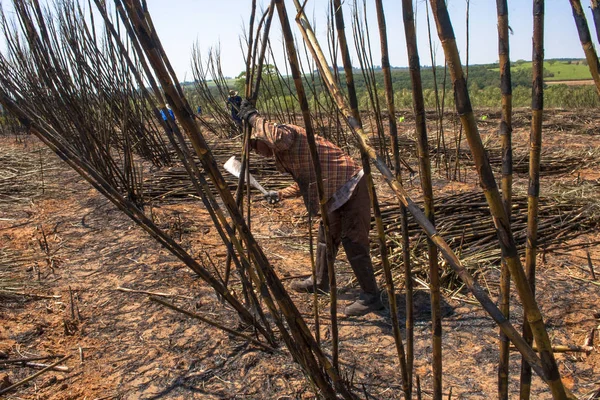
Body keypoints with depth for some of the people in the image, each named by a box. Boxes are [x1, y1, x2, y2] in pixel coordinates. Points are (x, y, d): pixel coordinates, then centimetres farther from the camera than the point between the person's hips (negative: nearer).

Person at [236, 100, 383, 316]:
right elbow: (306, 182, 26)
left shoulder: (287, 132, -10)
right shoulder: (283, 150, 18)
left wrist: (254, 118, -24)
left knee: (353, 242, -6)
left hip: (353, 189, -10)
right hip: (338, 194, 10)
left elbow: (278, 137, -38)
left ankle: (371, 297, 5)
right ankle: (320, 282, 37)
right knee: (326, 236, 20)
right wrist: (280, 194, 22)